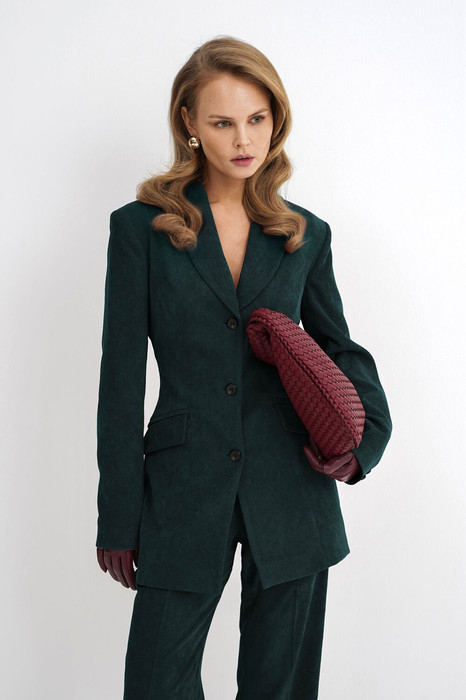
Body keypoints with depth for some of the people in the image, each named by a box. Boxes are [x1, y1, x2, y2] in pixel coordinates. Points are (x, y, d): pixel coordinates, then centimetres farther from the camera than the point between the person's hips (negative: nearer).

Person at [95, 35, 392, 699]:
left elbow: (339, 346, 18)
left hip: (293, 494, 2)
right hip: (185, 490, -2)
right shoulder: (141, 228, -2)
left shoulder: (306, 235, 6)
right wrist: (118, 520, -3)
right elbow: (121, 378, -2)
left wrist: (367, 430, -2)